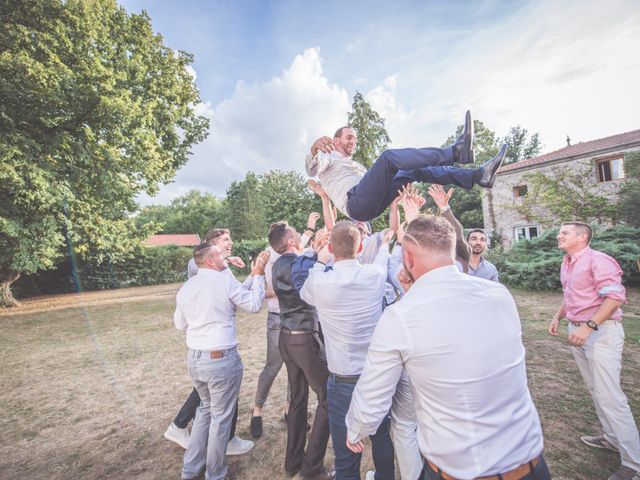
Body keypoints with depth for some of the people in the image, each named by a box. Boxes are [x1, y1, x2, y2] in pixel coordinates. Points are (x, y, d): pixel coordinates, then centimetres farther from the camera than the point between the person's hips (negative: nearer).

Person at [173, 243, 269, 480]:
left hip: (193, 358, 7)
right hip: (221, 359, -7)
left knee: (206, 407, 28)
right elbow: (254, 305, -8)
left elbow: (180, 324, 14)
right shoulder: (225, 280, -16)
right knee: (221, 416, 13)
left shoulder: (185, 287, 3)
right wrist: (258, 275, 0)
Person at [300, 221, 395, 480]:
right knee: (382, 437, 29)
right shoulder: (376, 275, -12)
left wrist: (320, 261, 16)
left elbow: (304, 293, 6)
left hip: (344, 381, -4)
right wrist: (384, 245, 35)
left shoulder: (319, 282, -19)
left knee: (346, 453, 14)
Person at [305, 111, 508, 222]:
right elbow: (312, 169, -8)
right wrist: (315, 148, -32)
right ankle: (456, 151, -29)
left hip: (370, 205, 8)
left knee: (415, 170, 1)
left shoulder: (355, 165, 40)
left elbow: (377, 181, 35)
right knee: (388, 156, -24)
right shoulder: (328, 157, 17)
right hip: (356, 202, -7)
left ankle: (479, 175, -7)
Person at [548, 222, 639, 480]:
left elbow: (615, 297, -22)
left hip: (601, 332, -8)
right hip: (577, 331, 8)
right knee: (596, 390, 16)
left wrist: (589, 327, -27)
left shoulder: (598, 260, -15)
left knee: (609, 396, -5)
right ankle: (612, 437, 31)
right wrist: (557, 317, 13)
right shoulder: (566, 264, 11)